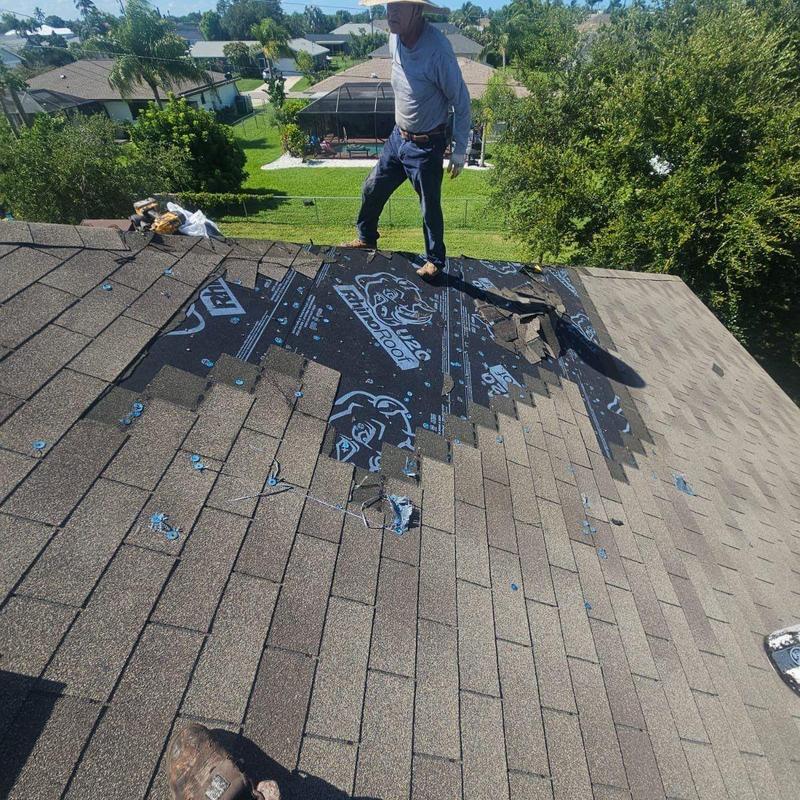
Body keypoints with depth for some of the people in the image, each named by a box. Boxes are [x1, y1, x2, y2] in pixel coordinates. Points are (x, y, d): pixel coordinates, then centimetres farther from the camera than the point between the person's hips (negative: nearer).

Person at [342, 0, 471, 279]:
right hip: (398, 137, 7)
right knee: (371, 189, 15)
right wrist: (401, 130, 22)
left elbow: (461, 102, -16)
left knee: (430, 207, 5)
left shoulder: (437, 49, -24)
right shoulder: (395, 38, -2)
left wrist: (460, 150, -13)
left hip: (426, 146, -7)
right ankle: (366, 238, 38)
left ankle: (435, 260, 25)